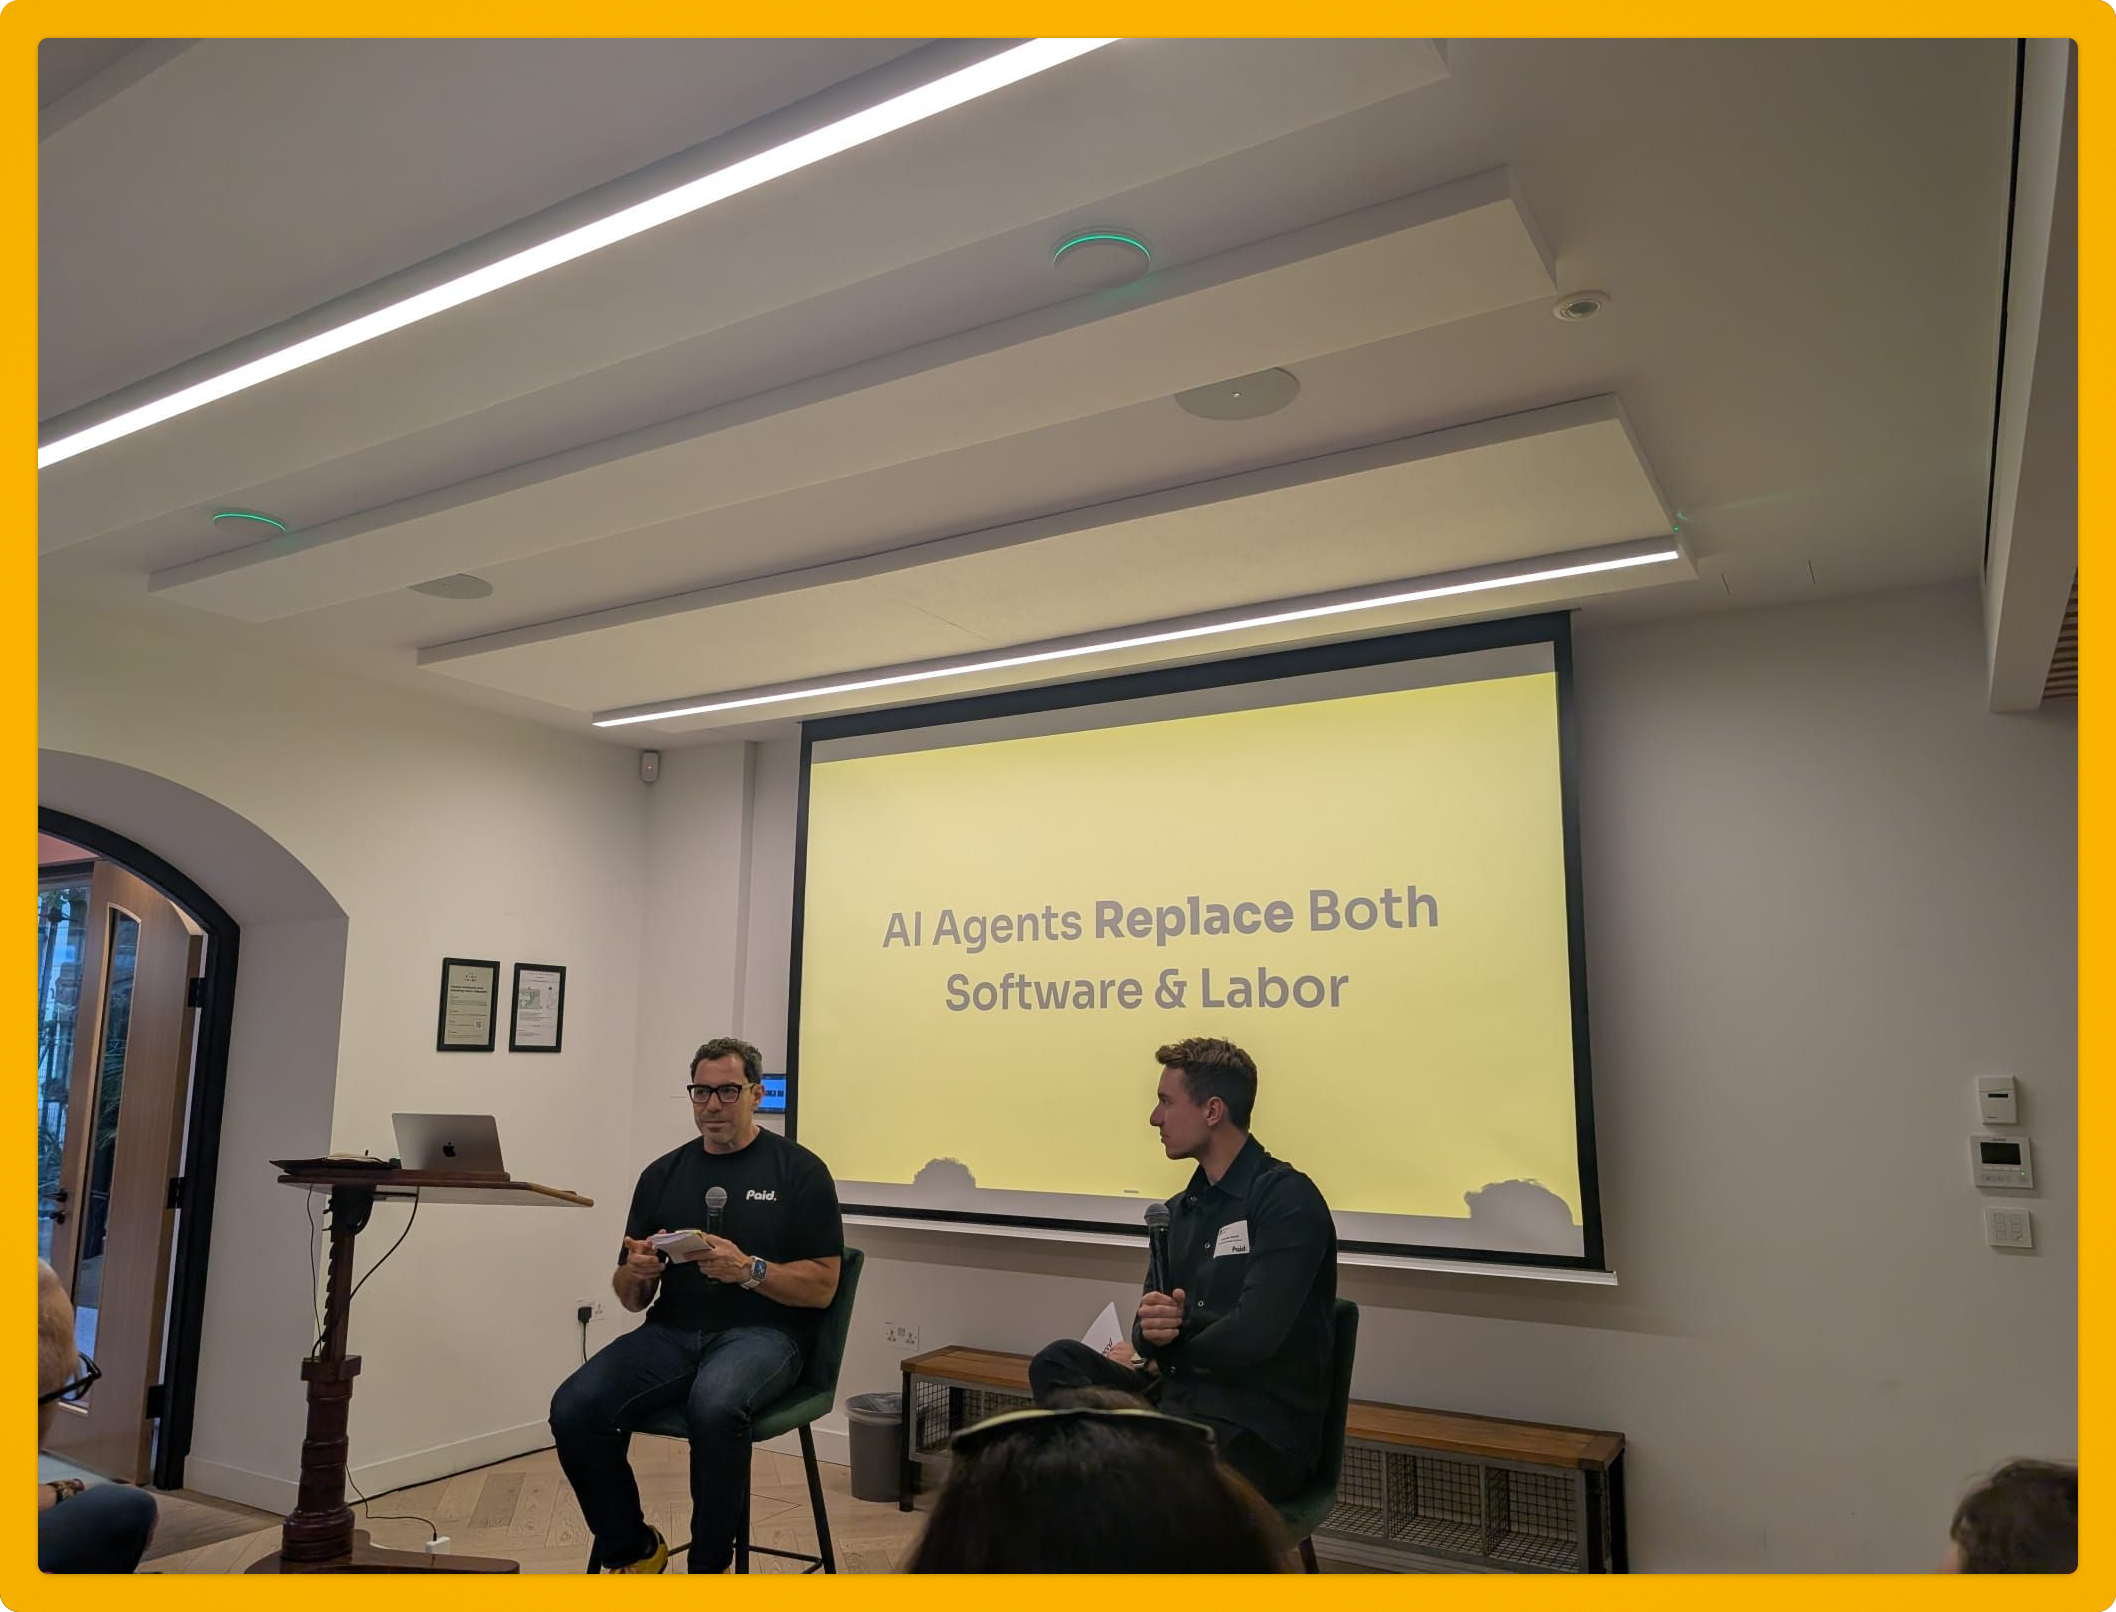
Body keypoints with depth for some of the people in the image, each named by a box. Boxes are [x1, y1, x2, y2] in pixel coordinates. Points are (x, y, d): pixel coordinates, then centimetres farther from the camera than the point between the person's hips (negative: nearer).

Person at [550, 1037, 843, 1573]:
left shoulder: (799, 1170, 1)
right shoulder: (663, 1174, 14)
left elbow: (822, 1287, -3)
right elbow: (631, 1298, 16)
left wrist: (749, 1269, -18)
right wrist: (636, 1272, -8)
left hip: (761, 1333, -4)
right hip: (673, 1331, 5)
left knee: (715, 1405, -37)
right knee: (574, 1408, -22)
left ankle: (711, 1564, -12)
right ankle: (630, 1551, 2)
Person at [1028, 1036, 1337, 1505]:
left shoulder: (1286, 1198, -11)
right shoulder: (1181, 1209, 15)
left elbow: (1252, 1335, -20)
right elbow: (1150, 1325, 11)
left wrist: (1163, 1356, -3)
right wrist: (1149, 1331, -15)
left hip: (1264, 1431, -8)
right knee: (1059, 1362, -14)